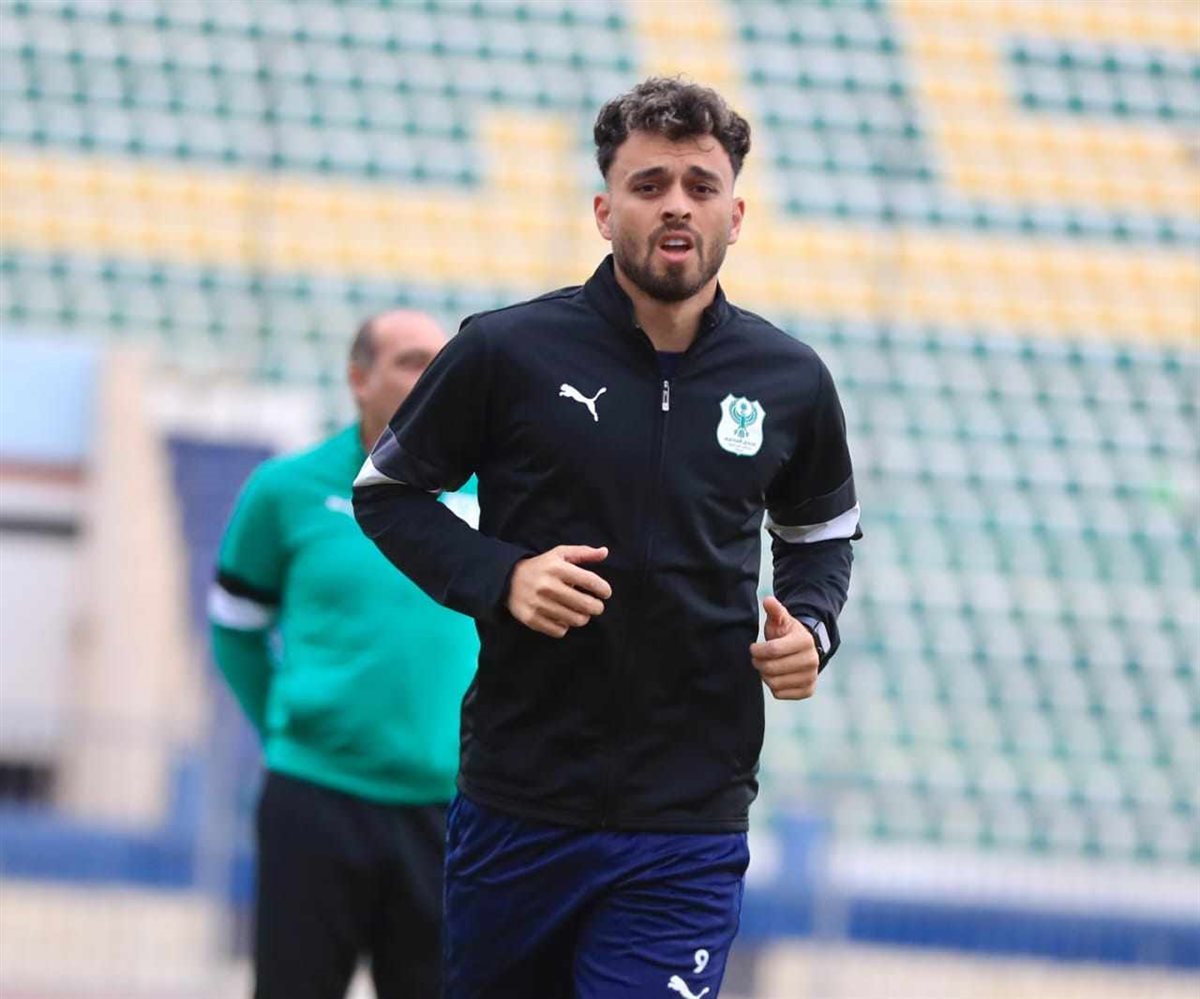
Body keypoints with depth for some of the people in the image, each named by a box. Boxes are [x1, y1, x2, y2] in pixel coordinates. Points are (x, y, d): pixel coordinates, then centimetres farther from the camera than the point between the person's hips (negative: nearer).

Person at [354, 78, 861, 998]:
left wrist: (811, 626, 1)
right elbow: (386, 488, 6)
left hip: (692, 827, 0)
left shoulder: (790, 382, 4)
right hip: (517, 808, 0)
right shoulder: (508, 352, -5)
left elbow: (823, 532, 22)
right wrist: (497, 578, -11)